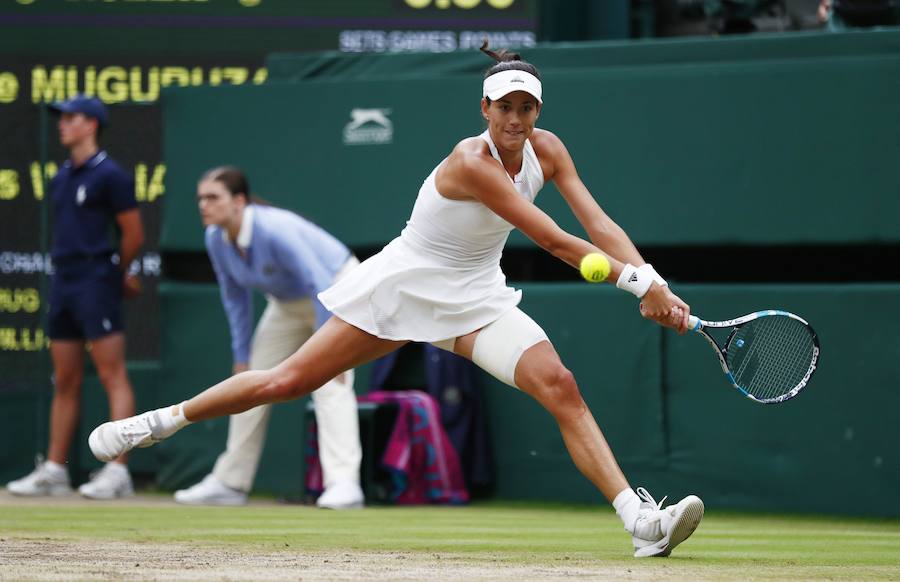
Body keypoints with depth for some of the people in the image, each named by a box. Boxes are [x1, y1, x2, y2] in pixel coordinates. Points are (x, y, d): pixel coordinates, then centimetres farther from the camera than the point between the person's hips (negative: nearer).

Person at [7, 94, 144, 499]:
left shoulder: (109, 175, -8)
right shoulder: (61, 178, 16)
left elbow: (134, 235, -6)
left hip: (96, 283, -8)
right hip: (63, 283, 8)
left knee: (112, 376, -10)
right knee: (65, 382, 10)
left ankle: (117, 472, -14)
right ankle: (54, 470, 14)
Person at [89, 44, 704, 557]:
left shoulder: (546, 150, -5)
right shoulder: (471, 163, -26)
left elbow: (598, 223, -9)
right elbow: (552, 240, -30)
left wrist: (653, 281, -24)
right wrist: (635, 280, -30)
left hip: (476, 301, 5)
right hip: (405, 283, -5)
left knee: (561, 387, -18)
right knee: (290, 379, -2)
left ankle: (642, 522, -27)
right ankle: (160, 421, 19)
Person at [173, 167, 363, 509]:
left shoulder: (275, 231, -37)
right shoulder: (216, 240, -15)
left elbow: (322, 287, -36)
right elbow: (236, 299, 0)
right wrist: (241, 356, 0)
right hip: (287, 302, 8)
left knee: (329, 385, -24)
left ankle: (343, 484, -30)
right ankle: (229, 483, 14)